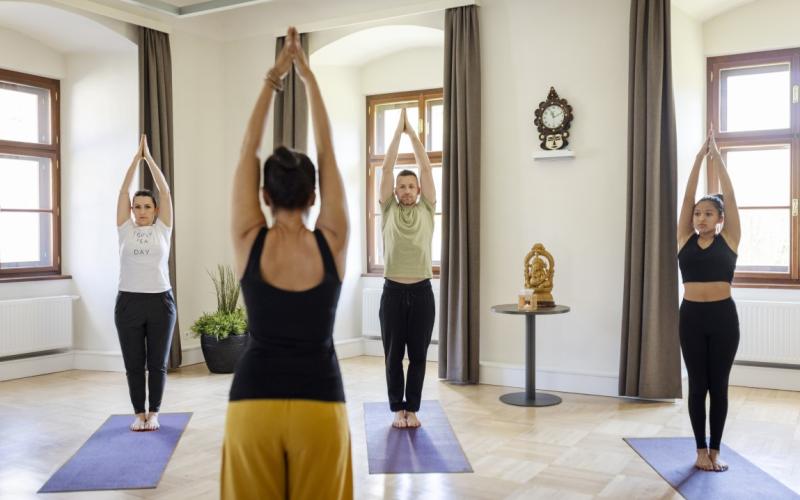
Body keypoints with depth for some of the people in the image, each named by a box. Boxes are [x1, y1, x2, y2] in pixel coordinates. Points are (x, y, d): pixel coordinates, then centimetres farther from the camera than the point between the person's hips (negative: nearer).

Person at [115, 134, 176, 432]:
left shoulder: (162, 229, 4)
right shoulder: (125, 230, 6)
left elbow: (165, 191, -2)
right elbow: (123, 192, 2)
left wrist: (149, 157, -1)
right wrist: (136, 158, 1)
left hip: (160, 302, -1)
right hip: (128, 303, 1)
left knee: (157, 363, 6)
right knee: (133, 364, 7)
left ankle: (153, 413, 19)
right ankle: (139, 413, 21)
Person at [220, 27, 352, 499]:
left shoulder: (249, 242, -3)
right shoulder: (332, 244, -4)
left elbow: (248, 151, 6)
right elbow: (328, 152, 5)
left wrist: (273, 77, 13)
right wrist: (308, 75, 11)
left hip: (253, 402, 1)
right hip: (320, 404, 0)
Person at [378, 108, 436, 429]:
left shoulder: (427, 210, 6)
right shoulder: (388, 210, 5)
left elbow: (426, 167, 1)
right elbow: (387, 168, 1)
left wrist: (412, 132, 2)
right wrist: (398, 132, 1)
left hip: (421, 292, 0)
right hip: (393, 291, 0)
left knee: (418, 355, 7)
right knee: (393, 355, 7)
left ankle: (412, 409, 18)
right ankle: (397, 409, 19)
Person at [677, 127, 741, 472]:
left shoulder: (729, 239, 2)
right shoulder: (685, 239, 4)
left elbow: (730, 197, -3)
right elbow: (687, 198, 1)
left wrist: (718, 157, -4)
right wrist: (699, 157, -3)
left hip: (723, 316, -1)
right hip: (691, 316, 1)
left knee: (718, 385, 7)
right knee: (697, 385, 7)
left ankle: (715, 450, 18)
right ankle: (701, 450, 18)